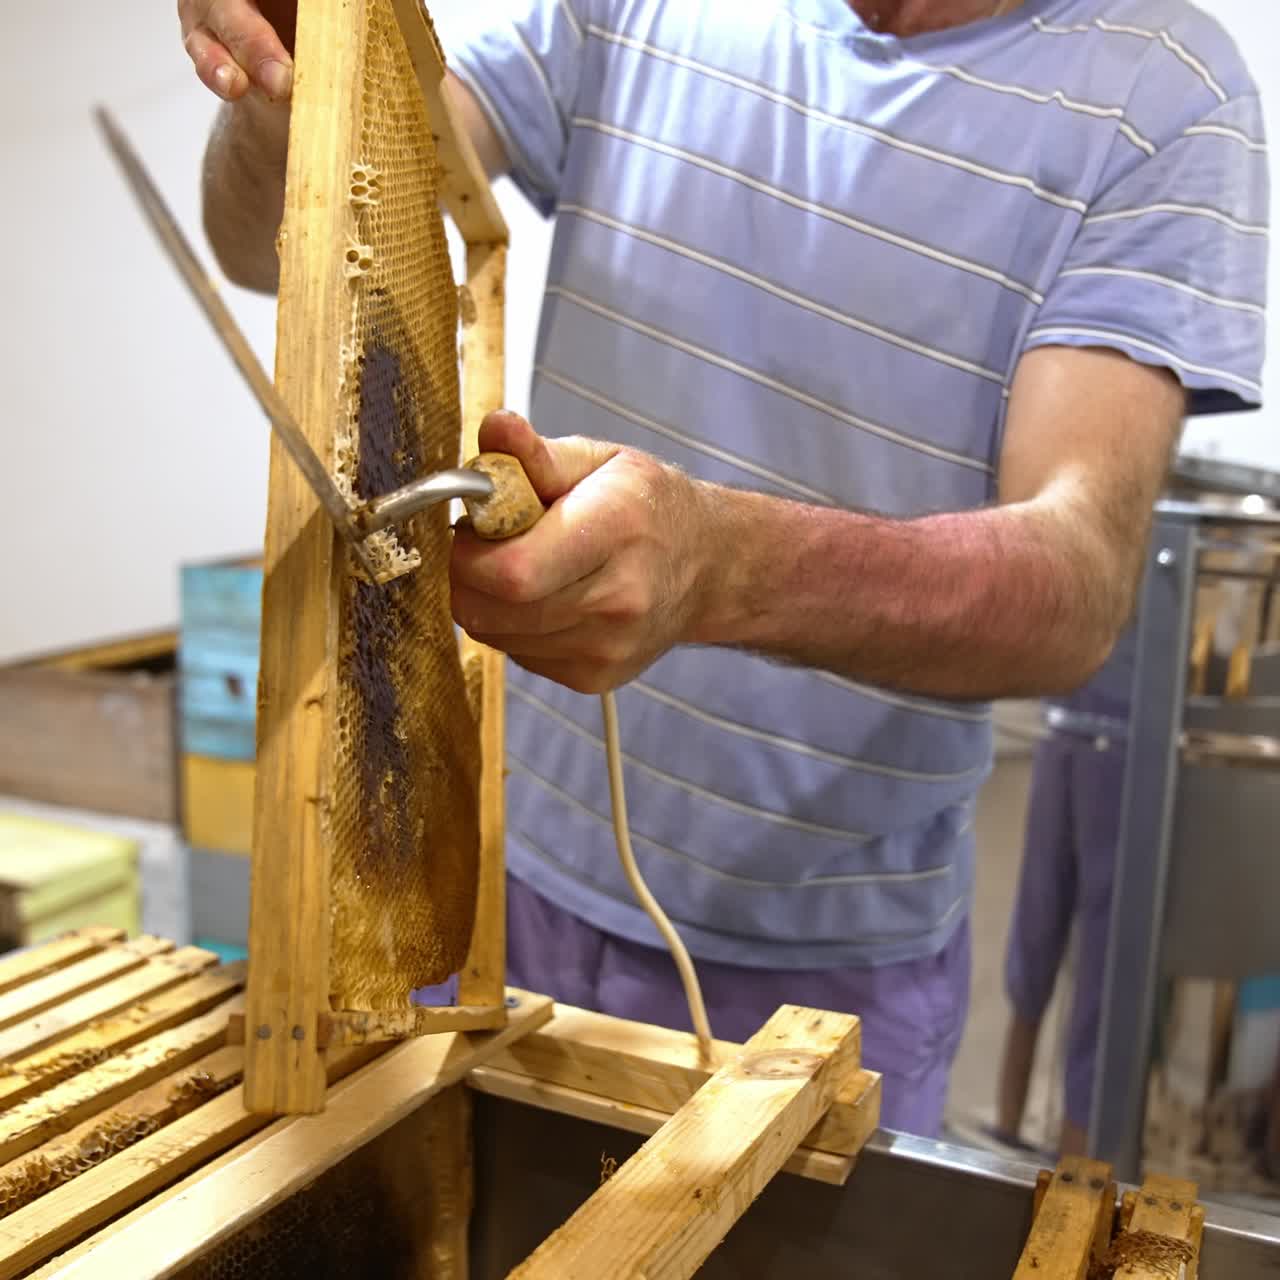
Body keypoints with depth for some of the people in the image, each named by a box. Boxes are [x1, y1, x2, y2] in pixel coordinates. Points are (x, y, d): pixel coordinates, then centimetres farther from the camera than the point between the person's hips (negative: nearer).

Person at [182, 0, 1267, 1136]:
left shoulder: (1165, 94, -11)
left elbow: (1082, 586, -24)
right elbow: (273, 242, -8)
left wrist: (722, 565, -42)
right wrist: (276, 94, -31)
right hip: (505, 865, 3)